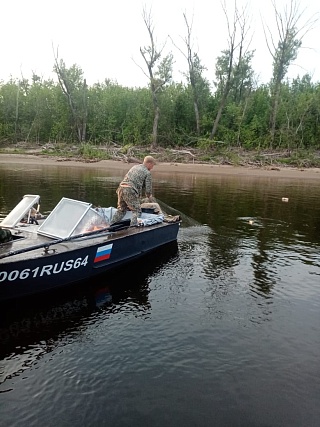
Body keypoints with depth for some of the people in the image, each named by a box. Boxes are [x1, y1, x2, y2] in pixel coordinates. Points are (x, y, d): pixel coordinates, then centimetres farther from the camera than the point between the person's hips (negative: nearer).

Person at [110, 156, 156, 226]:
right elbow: (148, 188, 0)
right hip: (130, 191, -7)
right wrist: (149, 197, 22)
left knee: (121, 210, 21)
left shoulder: (134, 167, 24)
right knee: (137, 211, 2)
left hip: (121, 188, 7)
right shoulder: (147, 173, 2)